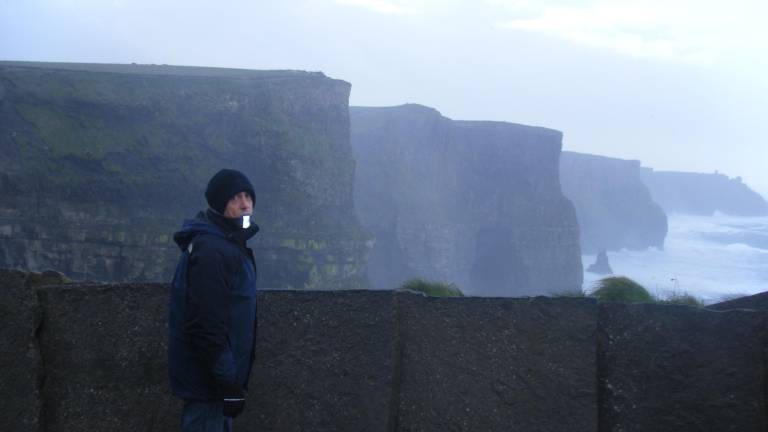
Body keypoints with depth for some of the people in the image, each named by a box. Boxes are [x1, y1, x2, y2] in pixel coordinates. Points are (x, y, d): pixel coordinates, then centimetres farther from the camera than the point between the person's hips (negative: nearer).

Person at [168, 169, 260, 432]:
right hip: (209, 379, -10)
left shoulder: (228, 242, 11)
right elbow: (207, 326, -27)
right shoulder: (211, 250, -22)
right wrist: (229, 384, -24)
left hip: (218, 373, 10)